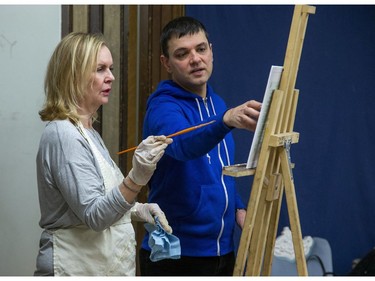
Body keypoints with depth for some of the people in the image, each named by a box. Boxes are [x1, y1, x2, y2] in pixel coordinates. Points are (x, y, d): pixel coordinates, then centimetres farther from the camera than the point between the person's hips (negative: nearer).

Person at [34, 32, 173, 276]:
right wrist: (137, 178, -35)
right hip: (76, 268, -9)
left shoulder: (87, 132, 11)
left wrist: (137, 210, 6)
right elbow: (93, 215, -23)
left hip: (106, 265, 9)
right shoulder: (63, 136, -17)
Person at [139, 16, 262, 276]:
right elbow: (184, 145, -38)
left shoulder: (217, 104, 10)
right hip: (175, 254, -7)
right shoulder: (163, 108, -15)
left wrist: (238, 207, 5)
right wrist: (226, 120, -55)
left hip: (222, 250, 7)